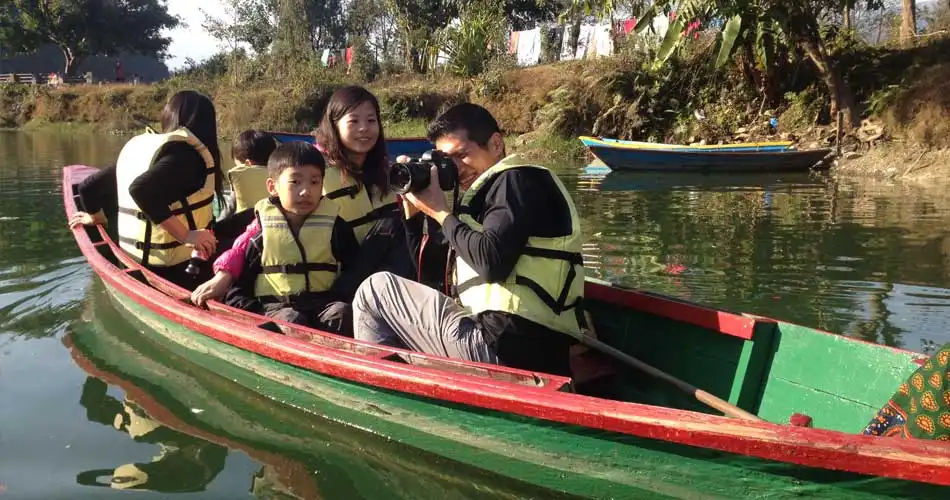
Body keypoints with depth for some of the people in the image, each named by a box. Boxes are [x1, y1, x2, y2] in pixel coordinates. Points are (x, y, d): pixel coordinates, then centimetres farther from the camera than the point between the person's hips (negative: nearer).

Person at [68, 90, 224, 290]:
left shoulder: (136, 145, 12)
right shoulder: (186, 152, -14)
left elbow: (89, 187, 18)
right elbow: (142, 189, -30)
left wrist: (95, 217, 38)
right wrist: (185, 235, -27)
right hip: (179, 269, -9)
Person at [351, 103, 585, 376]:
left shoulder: (516, 180, -4)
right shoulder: (491, 193, 23)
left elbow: (490, 262, -22)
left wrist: (441, 213, -7)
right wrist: (413, 212, 12)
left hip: (505, 349, -11)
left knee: (375, 289, 1)